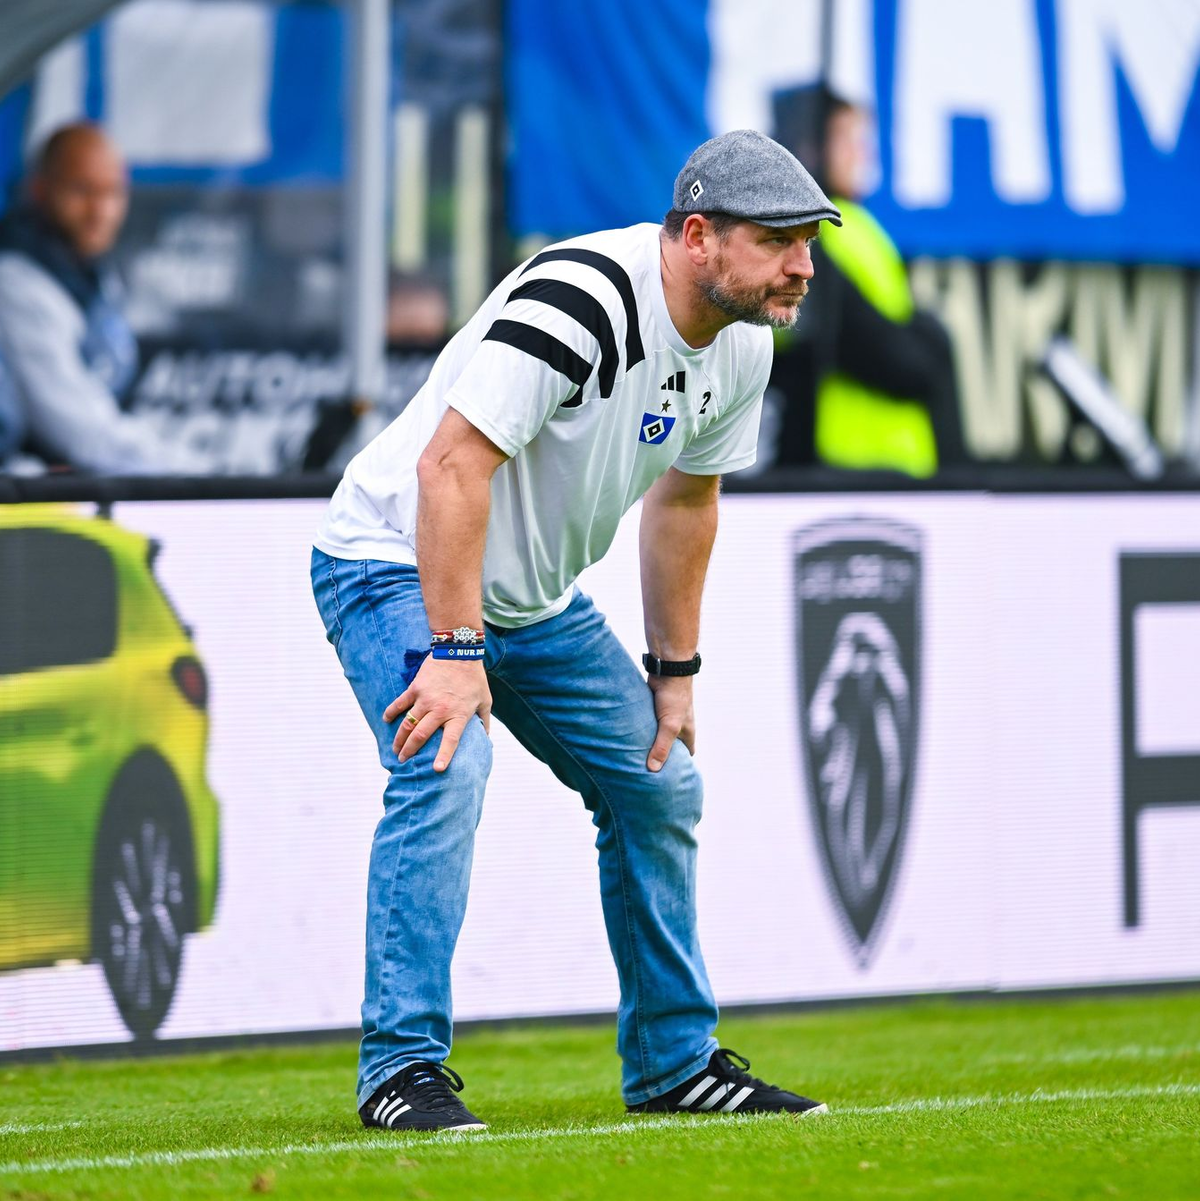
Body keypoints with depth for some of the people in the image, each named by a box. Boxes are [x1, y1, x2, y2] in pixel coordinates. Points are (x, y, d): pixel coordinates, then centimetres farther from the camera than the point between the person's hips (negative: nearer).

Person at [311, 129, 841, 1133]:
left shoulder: (741, 349, -4)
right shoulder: (580, 301, -32)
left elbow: (685, 497, 12)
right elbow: (453, 464, -35)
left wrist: (674, 671, 11)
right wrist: (456, 651, -37)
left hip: (538, 598, 9)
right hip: (398, 564, -9)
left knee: (658, 783, 10)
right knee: (447, 765, -28)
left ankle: (675, 1060, 23)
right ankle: (403, 1067, -20)